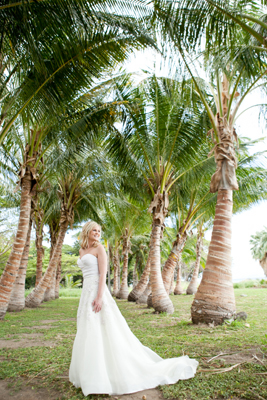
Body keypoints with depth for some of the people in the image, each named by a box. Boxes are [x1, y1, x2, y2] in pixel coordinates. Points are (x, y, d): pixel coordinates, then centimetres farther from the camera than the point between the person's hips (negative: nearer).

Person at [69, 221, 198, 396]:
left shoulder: (99, 248, -6)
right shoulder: (82, 251, 17)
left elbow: (103, 273, -14)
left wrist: (99, 297, -22)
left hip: (98, 291, -8)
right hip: (87, 293, 8)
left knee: (107, 332, -7)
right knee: (90, 334, 12)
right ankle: (94, 372, 25)